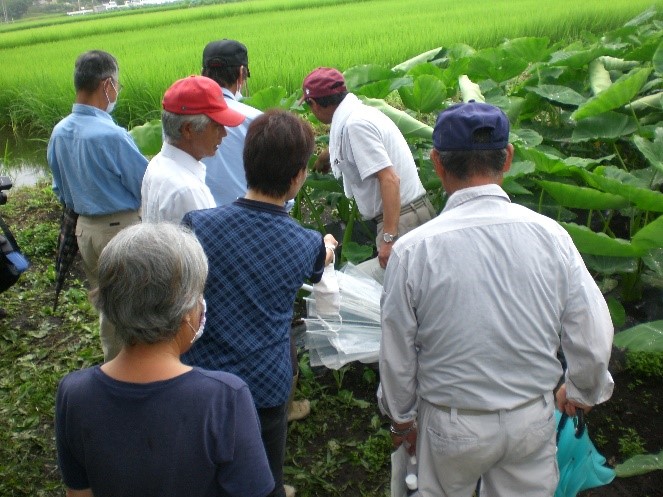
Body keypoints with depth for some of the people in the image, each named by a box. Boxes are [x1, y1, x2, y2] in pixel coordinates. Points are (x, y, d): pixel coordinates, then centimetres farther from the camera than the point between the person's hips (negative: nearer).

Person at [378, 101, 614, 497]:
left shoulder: (413, 250, -21)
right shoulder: (550, 235, -14)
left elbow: (397, 356, -11)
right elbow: (594, 337, -6)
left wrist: (402, 419, 8)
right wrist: (582, 391, 15)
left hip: (453, 425, -2)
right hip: (534, 417, 3)